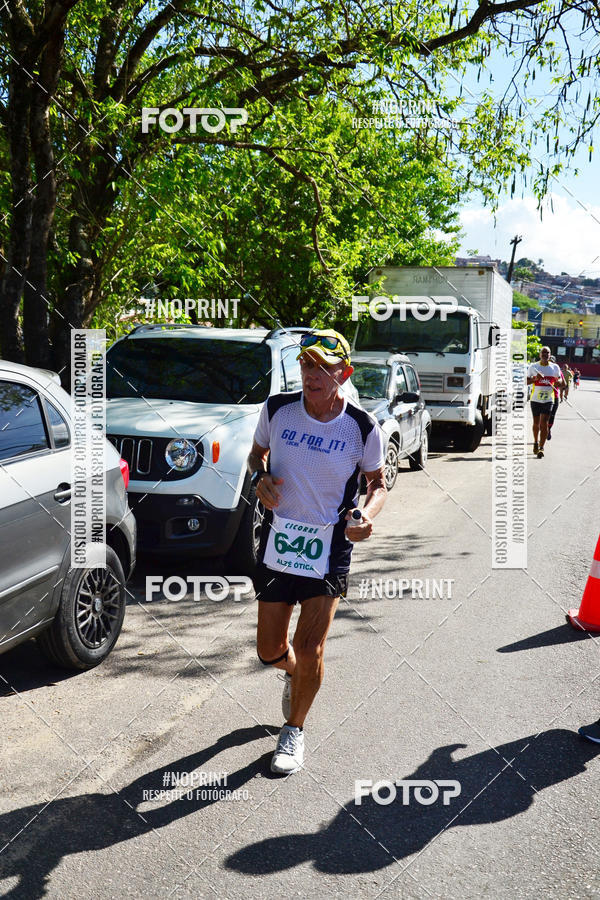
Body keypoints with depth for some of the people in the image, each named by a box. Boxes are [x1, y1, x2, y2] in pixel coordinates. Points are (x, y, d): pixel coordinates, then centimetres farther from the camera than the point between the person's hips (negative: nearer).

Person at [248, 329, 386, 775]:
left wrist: (367, 514, -17)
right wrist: (260, 478, -9)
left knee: (310, 651, -4)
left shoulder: (363, 428, -10)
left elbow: (378, 481, 4)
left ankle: (294, 731, 22)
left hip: (330, 546, -2)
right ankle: (294, 672, 47)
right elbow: (257, 452, 13)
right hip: (278, 540, 2)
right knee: (270, 650, 8)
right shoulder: (277, 409, -5)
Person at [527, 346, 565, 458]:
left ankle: (541, 448, -9)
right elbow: (526, 381, 3)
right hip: (535, 399, 1)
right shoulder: (533, 366, 2)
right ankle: (536, 442, 35)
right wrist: (535, 379, -16)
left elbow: (560, 380, 16)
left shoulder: (555, 367, 4)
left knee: (544, 424, -9)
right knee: (536, 423, 11)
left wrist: (558, 382, -8)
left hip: (548, 399, -1)